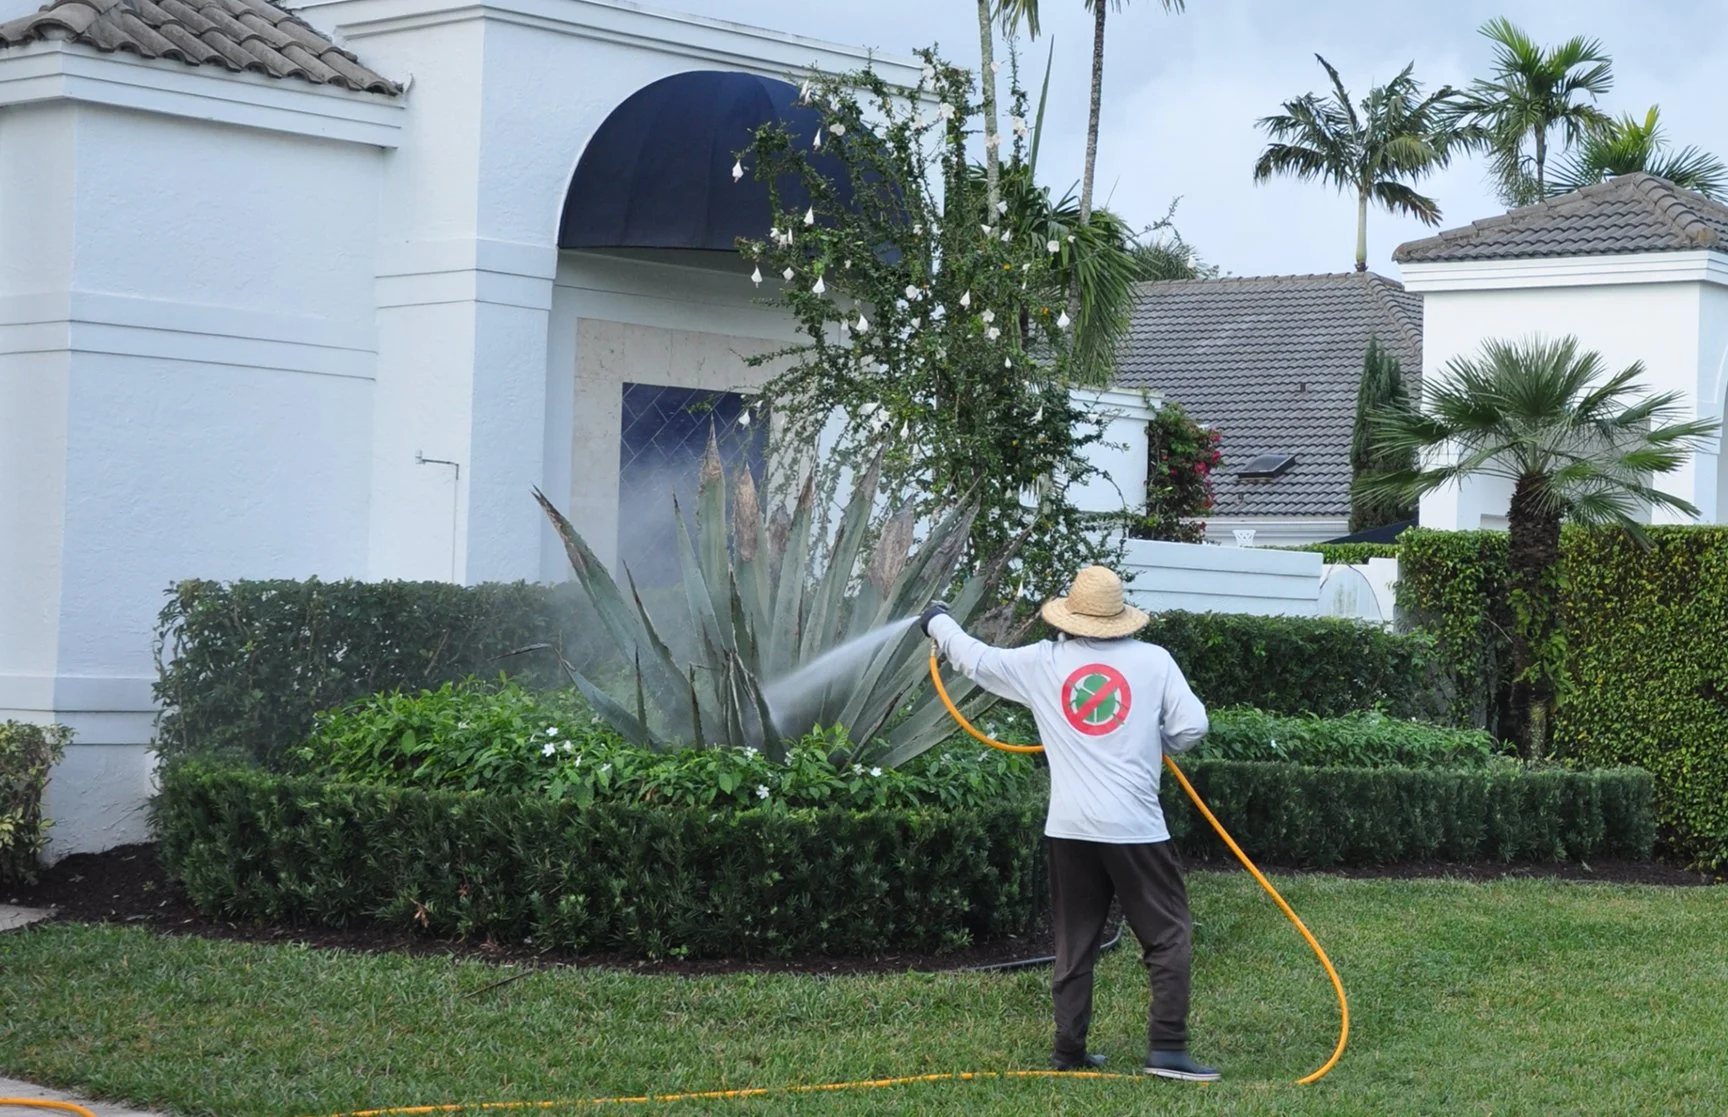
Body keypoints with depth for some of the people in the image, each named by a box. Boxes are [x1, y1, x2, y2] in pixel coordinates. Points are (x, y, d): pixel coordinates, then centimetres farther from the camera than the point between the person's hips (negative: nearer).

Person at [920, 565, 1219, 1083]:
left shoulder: (1042, 663, 3)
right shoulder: (1153, 660, -3)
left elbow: (977, 660, 14)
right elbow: (1191, 727, -5)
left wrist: (939, 624, 32)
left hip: (1070, 827, 3)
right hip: (1135, 826, -3)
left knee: (1074, 941, 14)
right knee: (1168, 935, 3)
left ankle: (1069, 1048, 17)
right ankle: (1167, 1048, -6)